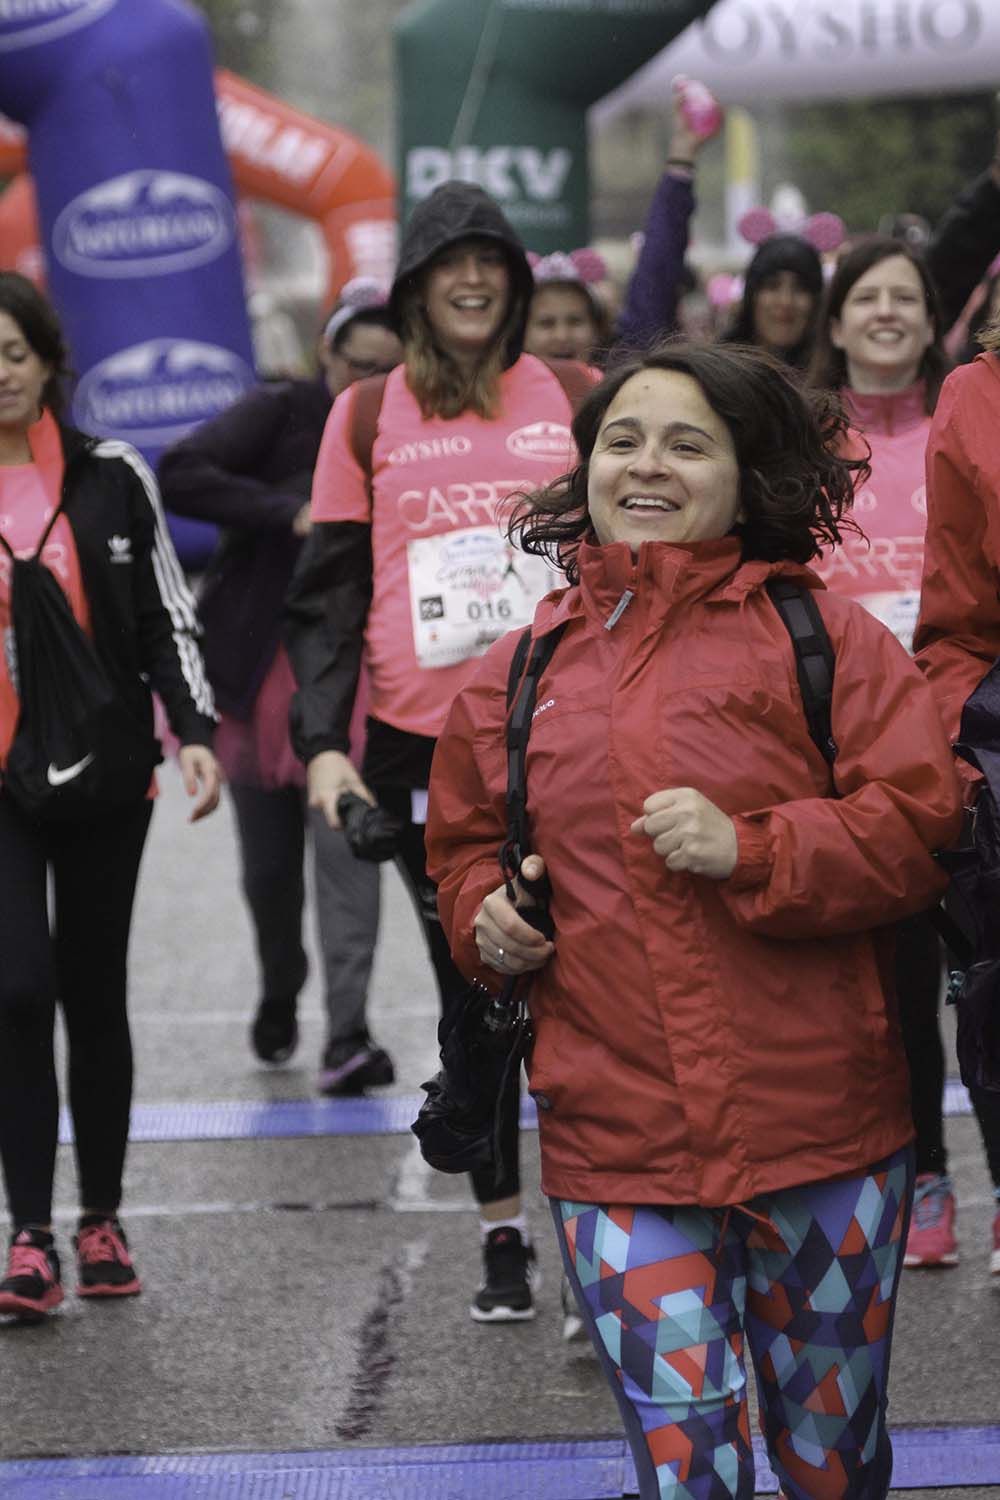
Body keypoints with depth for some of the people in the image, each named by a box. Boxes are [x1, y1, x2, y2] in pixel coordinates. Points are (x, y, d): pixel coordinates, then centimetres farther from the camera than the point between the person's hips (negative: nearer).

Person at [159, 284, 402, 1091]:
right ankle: (279, 994, 37)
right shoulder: (282, 413, -5)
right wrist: (289, 514, -25)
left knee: (346, 844, -13)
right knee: (268, 863, 9)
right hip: (262, 668, 0)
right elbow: (181, 472, -18)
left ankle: (347, 1035, -13)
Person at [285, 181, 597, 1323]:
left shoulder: (570, 397, 6)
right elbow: (328, 592, 5)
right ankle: (502, 1238, 17)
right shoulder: (368, 415, 5)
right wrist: (321, 740, -5)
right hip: (422, 747, 1)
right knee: (470, 990, 8)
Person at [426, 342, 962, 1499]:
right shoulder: (518, 676, 11)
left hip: (821, 1136, -1)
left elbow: (918, 821, -5)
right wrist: (485, 914, 3)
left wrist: (753, 850, -17)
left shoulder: (823, 638, 2)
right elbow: (462, 846, 25)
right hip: (614, 1146, 1)